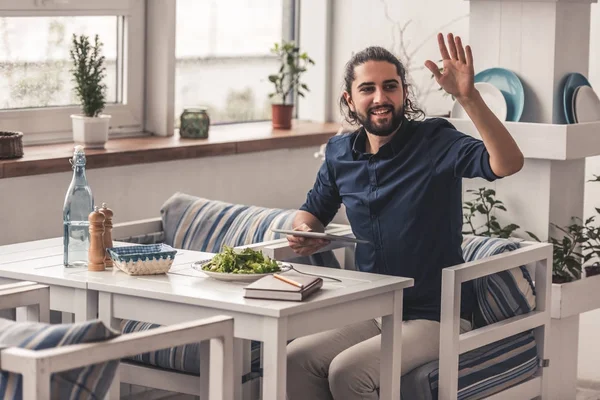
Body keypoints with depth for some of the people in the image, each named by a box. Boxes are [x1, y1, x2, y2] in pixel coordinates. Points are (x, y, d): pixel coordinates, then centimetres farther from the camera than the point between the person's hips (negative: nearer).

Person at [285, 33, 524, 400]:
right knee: (295, 359, -18)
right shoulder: (340, 153, 5)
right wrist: (305, 233, -2)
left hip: (435, 317, -5)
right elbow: (314, 212, 22)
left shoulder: (435, 142, -12)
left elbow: (508, 163, -30)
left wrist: (468, 96, -42)